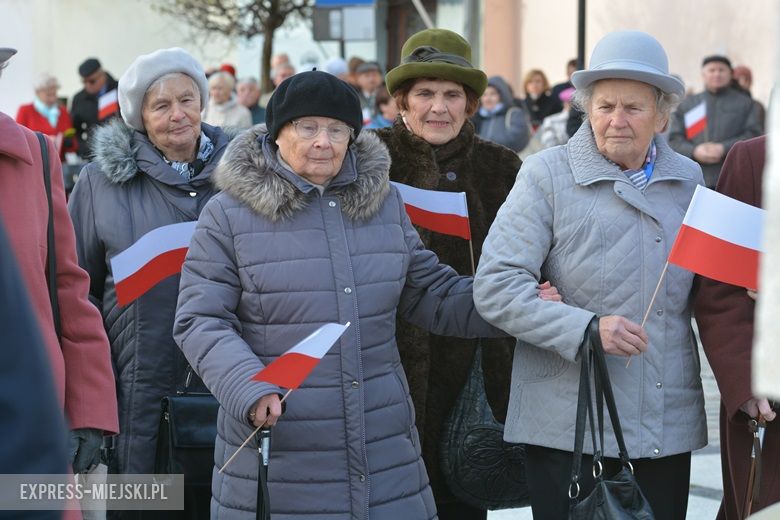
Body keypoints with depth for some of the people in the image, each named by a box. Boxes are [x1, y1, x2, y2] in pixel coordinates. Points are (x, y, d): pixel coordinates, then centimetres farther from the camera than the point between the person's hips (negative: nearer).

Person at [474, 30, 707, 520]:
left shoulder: (690, 180, 11)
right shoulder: (547, 175, -4)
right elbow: (495, 287, -11)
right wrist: (587, 328, -20)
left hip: (670, 425, 4)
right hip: (569, 427, -4)